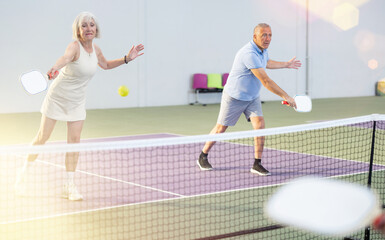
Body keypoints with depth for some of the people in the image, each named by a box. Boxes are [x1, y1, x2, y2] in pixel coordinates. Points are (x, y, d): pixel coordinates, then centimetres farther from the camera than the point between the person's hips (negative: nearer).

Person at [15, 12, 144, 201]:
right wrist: (55, 68, -68)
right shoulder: (75, 46, -22)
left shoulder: (95, 49, -2)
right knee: (42, 137, 2)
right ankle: (23, 175, 21)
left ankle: (69, 186, 4)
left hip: (77, 101, 5)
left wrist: (126, 59, 10)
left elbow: (105, 65, 21)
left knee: (74, 140, -2)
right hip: (57, 97, -5)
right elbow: (66, 57, -47)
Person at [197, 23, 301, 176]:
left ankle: (257, 164, -7)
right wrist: (285, 96, -32)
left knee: (259, 124, -12)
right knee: (221, 128, 7)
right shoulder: (249, 54, -32)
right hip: (234, 98, -7)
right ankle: (203, 157, 27)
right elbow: (265, 81, -34)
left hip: (253, 97, 7)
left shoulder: (263, 50, -2)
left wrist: (286, 64, 29)